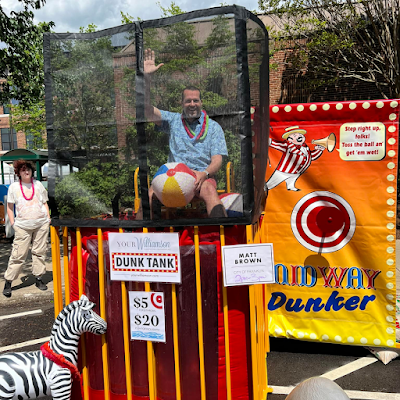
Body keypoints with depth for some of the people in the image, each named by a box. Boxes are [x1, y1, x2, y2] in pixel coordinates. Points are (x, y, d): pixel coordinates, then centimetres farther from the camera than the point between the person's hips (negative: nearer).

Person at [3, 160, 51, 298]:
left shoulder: (38, 184, 8)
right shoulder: (14, 187, 4)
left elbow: (45, 203, 14)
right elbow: (9, 207, 8)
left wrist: (48, 219, 5)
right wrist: (13, 223, 0)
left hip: (41, 224, 2)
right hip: (22, 226, -2)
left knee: (39, 251, 6)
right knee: (18, 254, -4)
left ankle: (39, 278, 18)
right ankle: (8, 282, 5)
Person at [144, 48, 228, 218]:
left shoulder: (213, 127, 14)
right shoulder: (173, 120, 18)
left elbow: (217, 160, 4)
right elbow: (147, 109, 5)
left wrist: (204, 174, -18)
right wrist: (147, 77, -7)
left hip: (202, 176, -1)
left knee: (209, 191, -37)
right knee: (152, 193, -31)